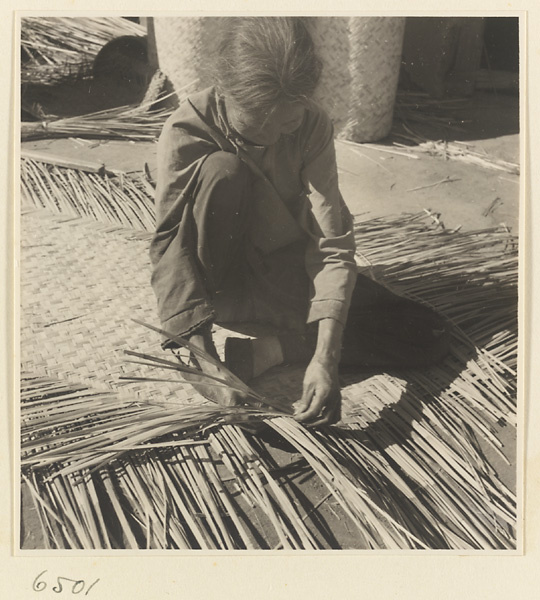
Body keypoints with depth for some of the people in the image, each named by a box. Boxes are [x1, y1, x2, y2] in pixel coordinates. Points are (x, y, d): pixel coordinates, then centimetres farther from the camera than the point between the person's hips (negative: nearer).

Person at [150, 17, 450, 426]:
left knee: (429, 338, -9)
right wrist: (202, 355, -37)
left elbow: (333, 244, -23)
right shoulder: (187, 132, -22)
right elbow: (169, 245, -25)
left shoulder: (313, 126, -16)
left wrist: (326, 357, -34)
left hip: (288, 276, 3)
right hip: (220, 279, -2)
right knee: (222, 169, -34)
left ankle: (269, 349, -14)